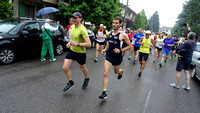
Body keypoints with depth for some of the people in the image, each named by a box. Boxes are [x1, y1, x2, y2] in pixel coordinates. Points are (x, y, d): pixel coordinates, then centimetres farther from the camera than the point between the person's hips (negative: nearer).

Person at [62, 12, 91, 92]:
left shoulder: (82, 29, -24)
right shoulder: (72, 26, 0)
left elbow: (89, 44, -29)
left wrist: (76, 44, -32)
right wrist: (69, 43, 2)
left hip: (80, 52, -6)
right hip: (71, 50, 6)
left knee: (83, 68, 17)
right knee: (65, 68, -2)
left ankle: (86, 79, 49)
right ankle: (70, 82, 23)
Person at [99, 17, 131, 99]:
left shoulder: (123, 35, -13)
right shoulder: (110, 33, 3)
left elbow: (129, 46, -8)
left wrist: (120, 50, -19)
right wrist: (105, 49, 3)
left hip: (117, 57, -3)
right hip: (109, 56, 3)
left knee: (116, 72, 21)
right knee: (105, 73, -7)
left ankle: (121, 71, 61)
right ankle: (104, 93, 1)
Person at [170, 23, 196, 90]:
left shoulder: (187, 43, -23)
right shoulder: (193, 42, 2)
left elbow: (179, 49, -25)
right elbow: (191, 33, 15)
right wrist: (188, 26, 26)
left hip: (183, 59, -8)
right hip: (189, 59, 8)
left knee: (178, 71, 2)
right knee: (186, 72, 13)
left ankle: (176, 84, 11)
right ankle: (187, 86, 16)